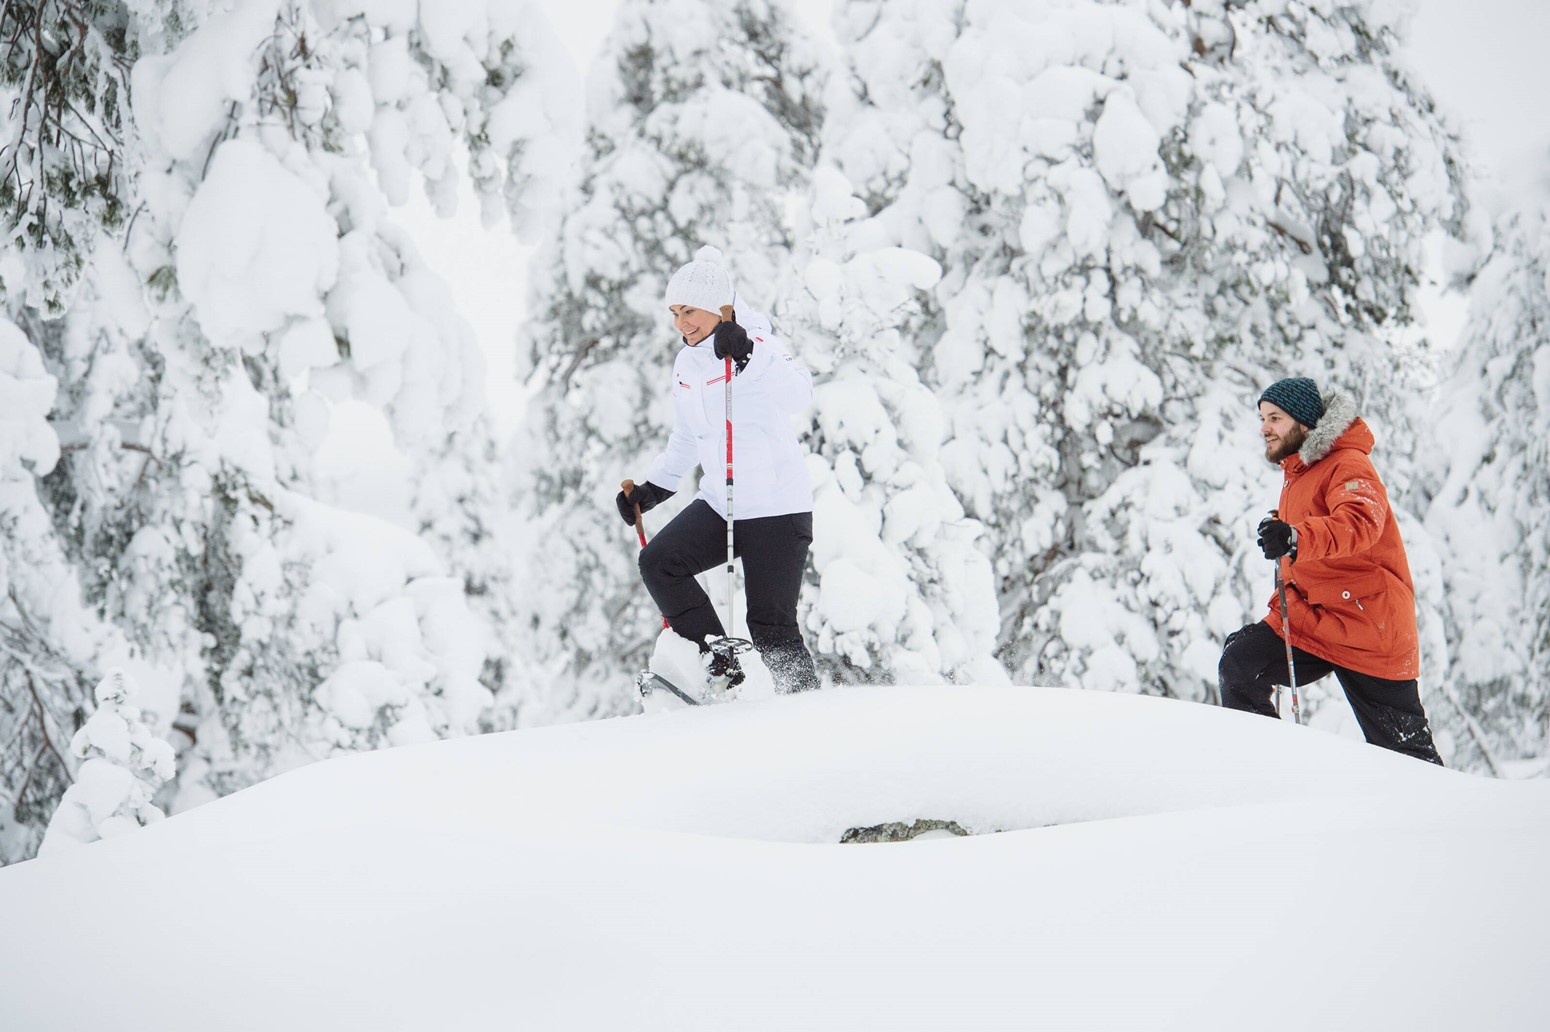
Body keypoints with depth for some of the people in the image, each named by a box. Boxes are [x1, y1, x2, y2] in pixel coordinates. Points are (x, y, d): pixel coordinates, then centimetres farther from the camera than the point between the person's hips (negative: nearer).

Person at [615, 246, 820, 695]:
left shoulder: (760, 348, -13)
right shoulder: (687, 363, 10)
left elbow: (797, 395, -35)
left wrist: (748, 355, -47)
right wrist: (653, 488, 16)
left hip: (777, 507, -7)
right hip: (719, 503, 7)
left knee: (770, 627, -7)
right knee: (658, 562, -11)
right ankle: (719, 664, -4)